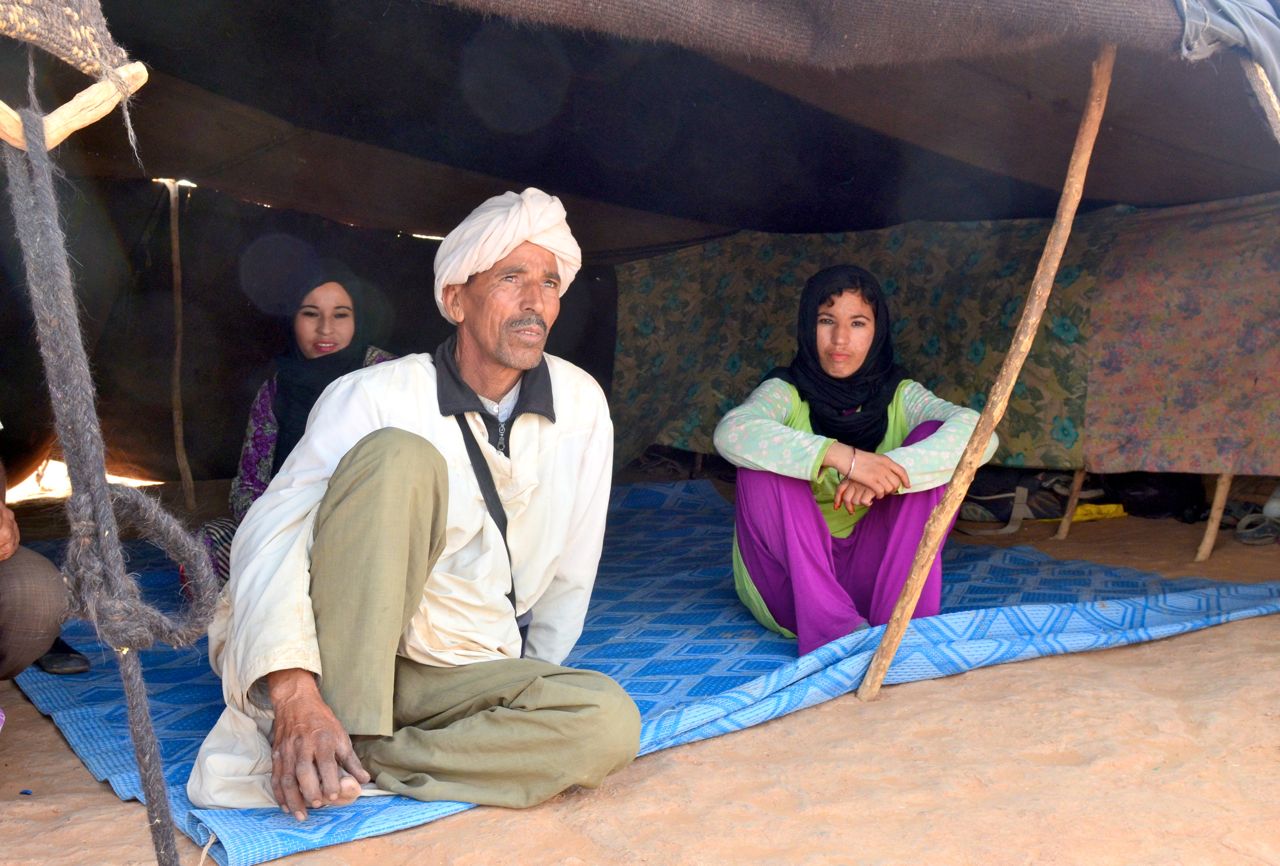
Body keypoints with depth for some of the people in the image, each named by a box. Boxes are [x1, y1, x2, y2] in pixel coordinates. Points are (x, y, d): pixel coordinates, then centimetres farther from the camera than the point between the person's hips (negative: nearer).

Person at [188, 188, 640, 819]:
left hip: (453, 675, 3)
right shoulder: (375, 396, -10)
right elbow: (271, 531, -20)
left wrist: (524, 693, 11)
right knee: (400, 455, -27)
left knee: (608, 722, -28)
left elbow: (571, 572, 6)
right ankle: (337, 740, -29)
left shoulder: (582, 406, -1)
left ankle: (322, 767, -24)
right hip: (331, 664, -3)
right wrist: (294, 693, -34)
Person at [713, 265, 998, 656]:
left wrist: (888, 468, -32)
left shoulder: (900, 396, 3)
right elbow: (731, 432, -28)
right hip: (789, 582, -1)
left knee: (932, 437, -14)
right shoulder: (786, 393, -3)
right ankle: (830, 629, -35)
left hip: (870, 577, 2)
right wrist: (839, 455, -39)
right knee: (763, 458, -25)